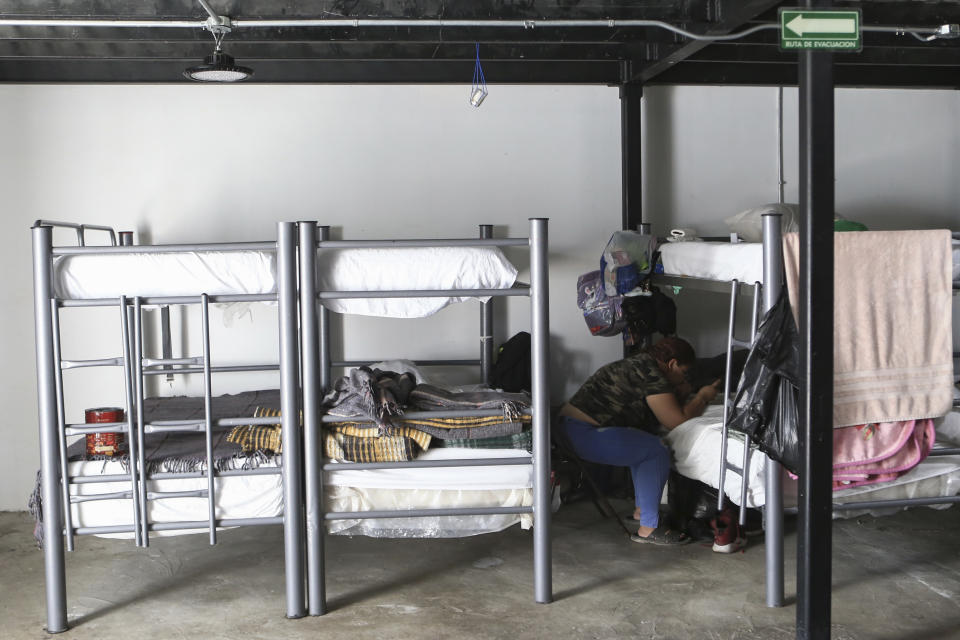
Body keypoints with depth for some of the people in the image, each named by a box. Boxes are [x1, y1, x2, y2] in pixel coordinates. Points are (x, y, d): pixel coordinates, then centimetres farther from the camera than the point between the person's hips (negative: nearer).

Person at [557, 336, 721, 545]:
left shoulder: (638, 364, 17)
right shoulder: (651, 375, -13)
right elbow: (677, 420, -13)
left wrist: (678, 393, 12)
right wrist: (702, 397, 1)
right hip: (585, 434, -11)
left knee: (642, 445, 20)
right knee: (657, 452, -11)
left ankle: (640, 511, 23)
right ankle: (647, 529, -7)